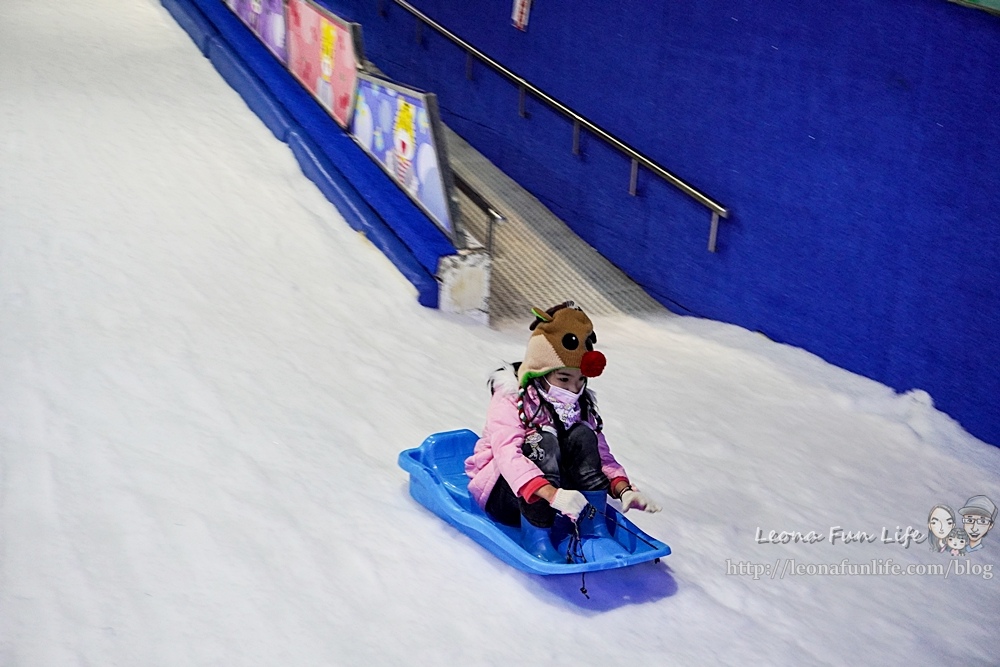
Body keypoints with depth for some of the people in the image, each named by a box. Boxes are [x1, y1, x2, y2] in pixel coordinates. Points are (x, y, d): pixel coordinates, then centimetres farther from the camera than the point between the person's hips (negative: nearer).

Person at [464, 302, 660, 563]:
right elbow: (507, 455, -33)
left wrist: (623, 489, -25)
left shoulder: (580, 406, 2)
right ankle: (536, 537, -31)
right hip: (500, 493, -5)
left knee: (583, 436, -19)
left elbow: (601, 455, -3)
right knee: (544, 441, -31)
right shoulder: (509, 402, -17)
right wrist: (552, 494, -49)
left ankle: (592, 533, -25)